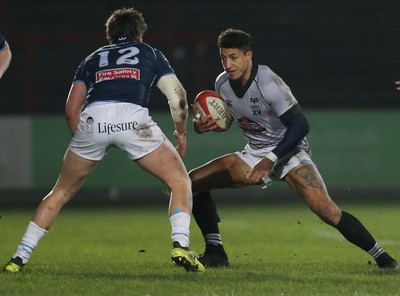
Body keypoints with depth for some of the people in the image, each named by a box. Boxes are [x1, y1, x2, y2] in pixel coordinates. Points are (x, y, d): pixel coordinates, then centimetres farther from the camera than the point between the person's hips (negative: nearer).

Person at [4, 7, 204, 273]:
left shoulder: (93, 59, 33)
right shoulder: (150, 54, 29)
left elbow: (71, 110, 23)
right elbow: (177, 97, 19)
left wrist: (84, 144, 35)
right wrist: (182, 134, 34)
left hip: (92, 120, 2)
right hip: (133, 117, -2)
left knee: (62, 192, 19)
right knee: (180, 180, 15)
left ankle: (20, 258, 15)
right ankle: (180, 246, -5)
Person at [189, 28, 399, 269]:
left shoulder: (267, 83, -25)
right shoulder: (222, 84, -4)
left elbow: (300, 125, -25)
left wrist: (270, 159, -29)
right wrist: (204, 125, -8)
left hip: (288, 150, -7)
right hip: (254, 154, 7)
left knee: (326, 210, -25)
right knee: (193, 182, -1)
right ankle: (215, 253, 8)